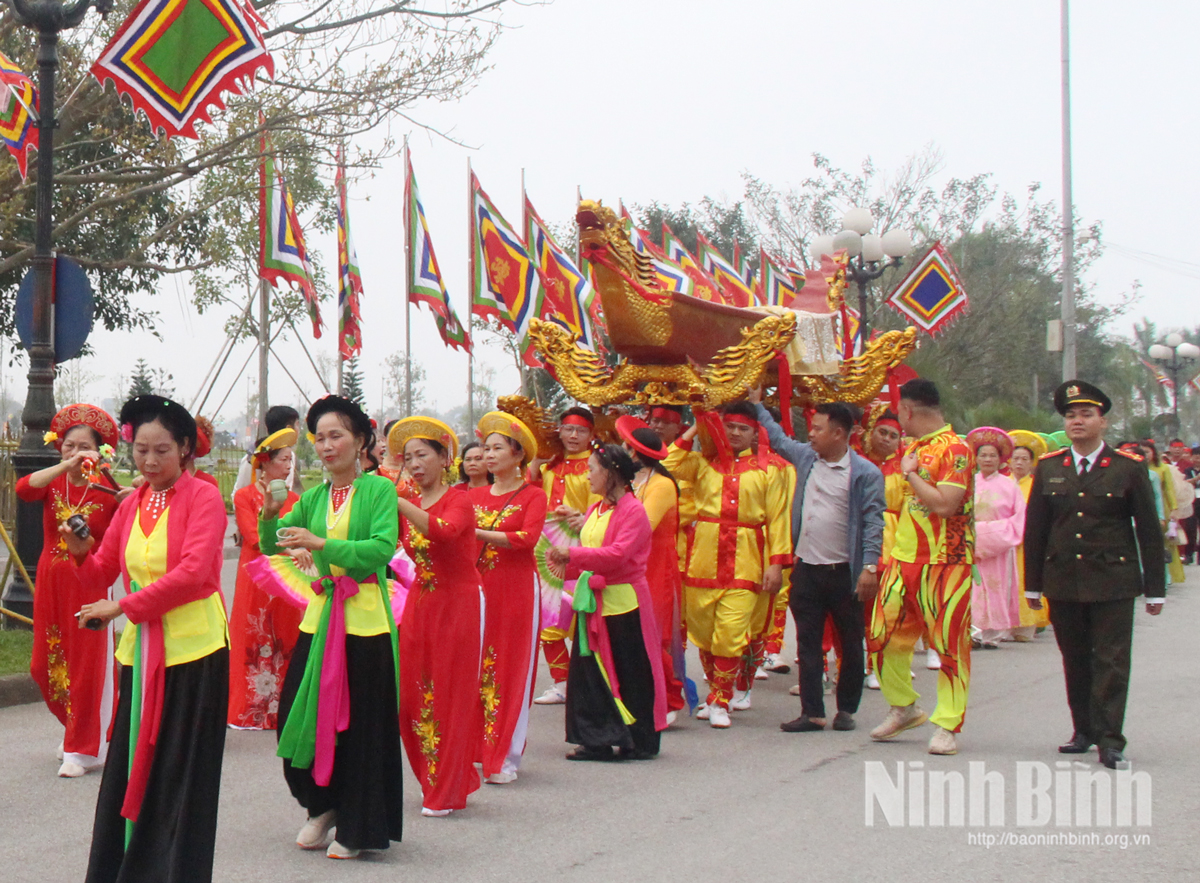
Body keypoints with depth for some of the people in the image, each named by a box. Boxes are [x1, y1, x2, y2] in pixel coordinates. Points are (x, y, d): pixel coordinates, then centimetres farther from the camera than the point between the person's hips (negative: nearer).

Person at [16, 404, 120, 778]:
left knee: (87, 666, -2)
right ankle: (78, 731, 34)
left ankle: (83, 750, 9)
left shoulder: (107, 491, -6)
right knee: (46, 667, 11)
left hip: (90, 585, -4)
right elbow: (23, 489, -21)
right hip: (51, 584, 4)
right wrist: (66, 466, -30)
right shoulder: (52, 483, 3)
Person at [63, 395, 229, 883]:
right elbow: (102, 577, 15)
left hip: (192, 650, -5)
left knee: (178, 774, 1)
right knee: (129, 769, 8)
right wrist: (82, 552, -5)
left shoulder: (203, 498, -6)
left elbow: (193, 574, -18)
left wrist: (122, 607, -16)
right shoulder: (131, 505, 12)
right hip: (140, 650, 6)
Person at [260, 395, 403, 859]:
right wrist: (269, 516, -11)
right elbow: (271, 547, 9)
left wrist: (320, 543, -23)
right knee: (302, 716, 3)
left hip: (366, 619, -5)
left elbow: (383, 548, -17)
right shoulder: (313, 497, 12)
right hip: (320, 614, 5)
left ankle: (357, 829, 14)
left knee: (361, 724, 0)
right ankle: (322, 808, 26)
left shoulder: (379, 490, -4)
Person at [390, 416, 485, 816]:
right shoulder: (408, 506, 10)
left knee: (450, 696, -2)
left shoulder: (458, 499, -8)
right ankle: (435, 781, 22)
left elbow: (444, 531, -31)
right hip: (420, 603, 6)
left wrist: (395, 502, -38)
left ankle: (447, 792, 8)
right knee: (411, 695, 4)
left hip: (458, 603, -6)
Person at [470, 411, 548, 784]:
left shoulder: (532, 496, 0)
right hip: (477, 588, 4)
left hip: (516, 589, -4)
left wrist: (478, 533, -19)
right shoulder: (474, 496, 13)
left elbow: (527, 537, -16)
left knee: (510, 671, -1)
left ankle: (506, 759, 3)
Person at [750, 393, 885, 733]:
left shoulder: (865, 473, -8)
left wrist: (870, 566, -19)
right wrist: (756, 404, 29)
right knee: (807, 644, 5)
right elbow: (777, 437, 27)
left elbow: (873, 522, -11)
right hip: (806, 570, 5)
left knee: (850, 646, 7)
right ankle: (812, 712, 9)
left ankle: (846, 710, 20)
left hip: (844, 573, -5)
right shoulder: (805, 457, 8)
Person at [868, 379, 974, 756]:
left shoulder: (955, 449, -12)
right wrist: (893, 552, 20)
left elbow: (944, 504, -23)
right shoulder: (914, 447, 15)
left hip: (944, 563, -8)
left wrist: (910, 474, -12)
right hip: (904, 558, 8)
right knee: (884, 638, 9)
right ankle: (903, 707, 27)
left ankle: (947, 726, 6)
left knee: (949, 645, -2)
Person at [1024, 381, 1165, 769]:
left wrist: (1155, 588, 0)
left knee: (1111, 661, -4)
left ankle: (1109, 740, -2)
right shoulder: (1048, 468, 7)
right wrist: (1033, 584, 8)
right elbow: (1034, 529, 10)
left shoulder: (1129, 468, -1)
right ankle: (1084, 730, 23)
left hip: (1113, 581, -3)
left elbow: (1149, 531, 1)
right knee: (1075, 660, 11)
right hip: (1063, 583, 3)